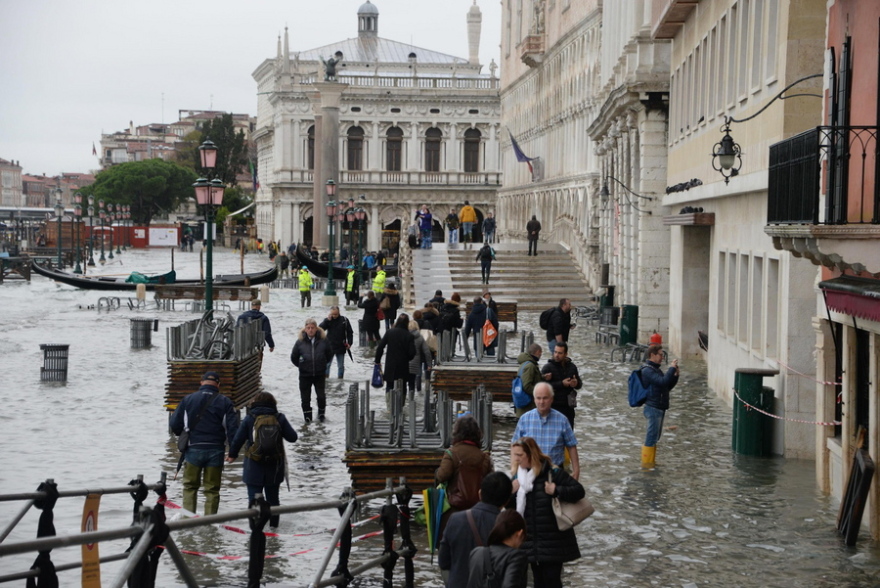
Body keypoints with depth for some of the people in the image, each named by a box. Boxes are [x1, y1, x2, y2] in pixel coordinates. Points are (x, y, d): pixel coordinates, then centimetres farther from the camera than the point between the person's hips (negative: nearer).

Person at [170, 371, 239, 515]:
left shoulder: (188, 399, 1)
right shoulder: (225, 402, 1)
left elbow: (175, 425, 4)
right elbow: (233, 428, -5)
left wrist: (183, 436, 24)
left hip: (193, 449, 0)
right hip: (216, 451, 0)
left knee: (190, 486, 13)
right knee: (212, 489, 8)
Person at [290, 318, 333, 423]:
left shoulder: (323, 340, -6)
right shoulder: (300, 341, -8)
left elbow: (329, 354, 9)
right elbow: (294, 358, 5)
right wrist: (301, 366, 7)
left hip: (320, 374, 0)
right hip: (305, 375, 0)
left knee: (321, 396, 3)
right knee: (305, 397, 7)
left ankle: (321, 414, 27)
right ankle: (307, 417, 21)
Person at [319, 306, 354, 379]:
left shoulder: (344, 320, -2)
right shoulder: (328, 320, -2)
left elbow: (350, 332, 4)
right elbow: (320, 328, -14)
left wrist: (349, 343, -3)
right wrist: (327, 320, -22)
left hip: (341, 347, 1)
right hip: (329, 347, -1)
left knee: (341, 365, 10)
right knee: (326, 364, 0)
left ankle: (340, 378, 20)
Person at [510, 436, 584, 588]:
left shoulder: (552, 473, -12)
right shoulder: (518, 476, 5)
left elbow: (579, 491, -12)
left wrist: (556, 491, -23)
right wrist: (510, 493, -11)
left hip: (553, 541, -6)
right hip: (531, 542, 6)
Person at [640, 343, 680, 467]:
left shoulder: (656, 369, 17)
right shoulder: (647, 370, -14)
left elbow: (668, 387, 17)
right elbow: (663, 381, -27)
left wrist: (675, 375, 4)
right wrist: (672, 368, -17)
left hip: (660, 408, 10)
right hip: (653, 408, -10)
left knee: (654, 437, 15)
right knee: (651, 438, -7)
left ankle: (651, 461, 22)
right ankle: (646, 463, -2)